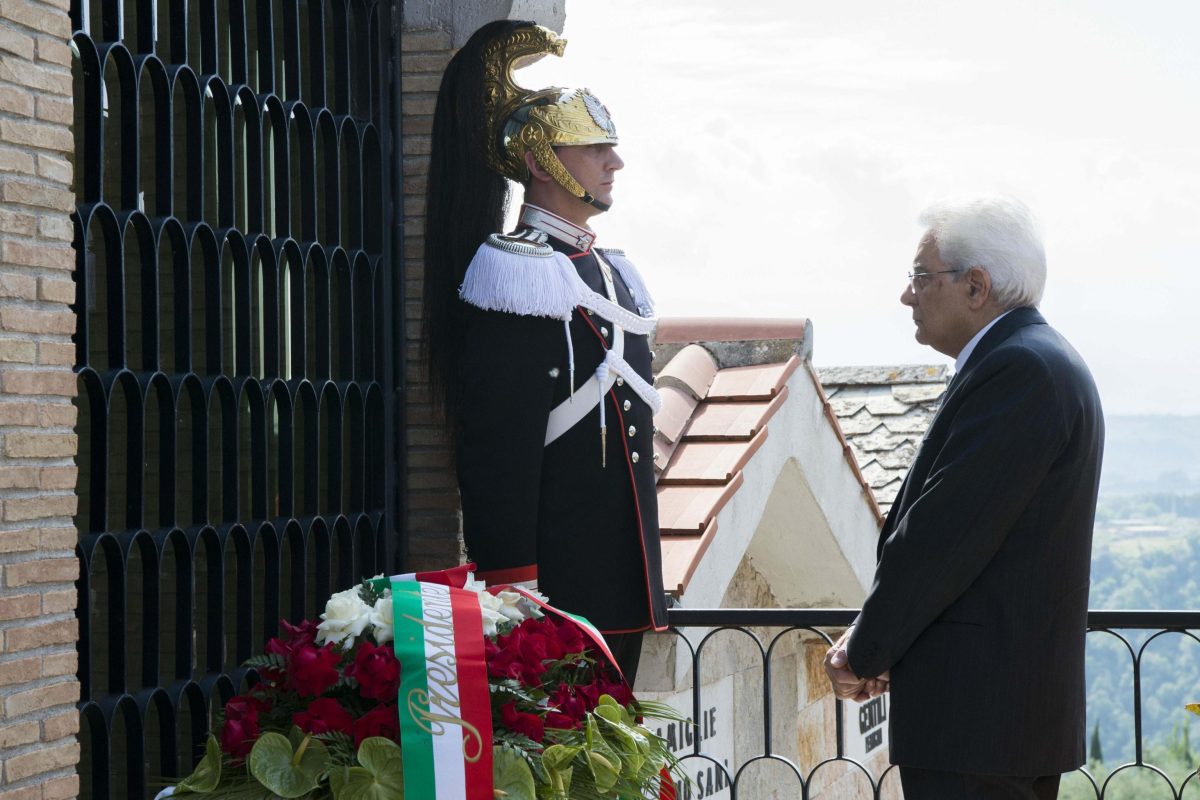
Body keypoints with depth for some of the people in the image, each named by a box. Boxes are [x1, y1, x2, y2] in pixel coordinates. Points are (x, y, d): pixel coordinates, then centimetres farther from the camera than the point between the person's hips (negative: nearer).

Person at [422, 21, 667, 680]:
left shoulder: (610, 272, 18)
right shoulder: (521, 275, -11)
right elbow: (497, 450, -17)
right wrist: (513, 585, -22)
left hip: (619, 582, 9)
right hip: (554, 585, -9)